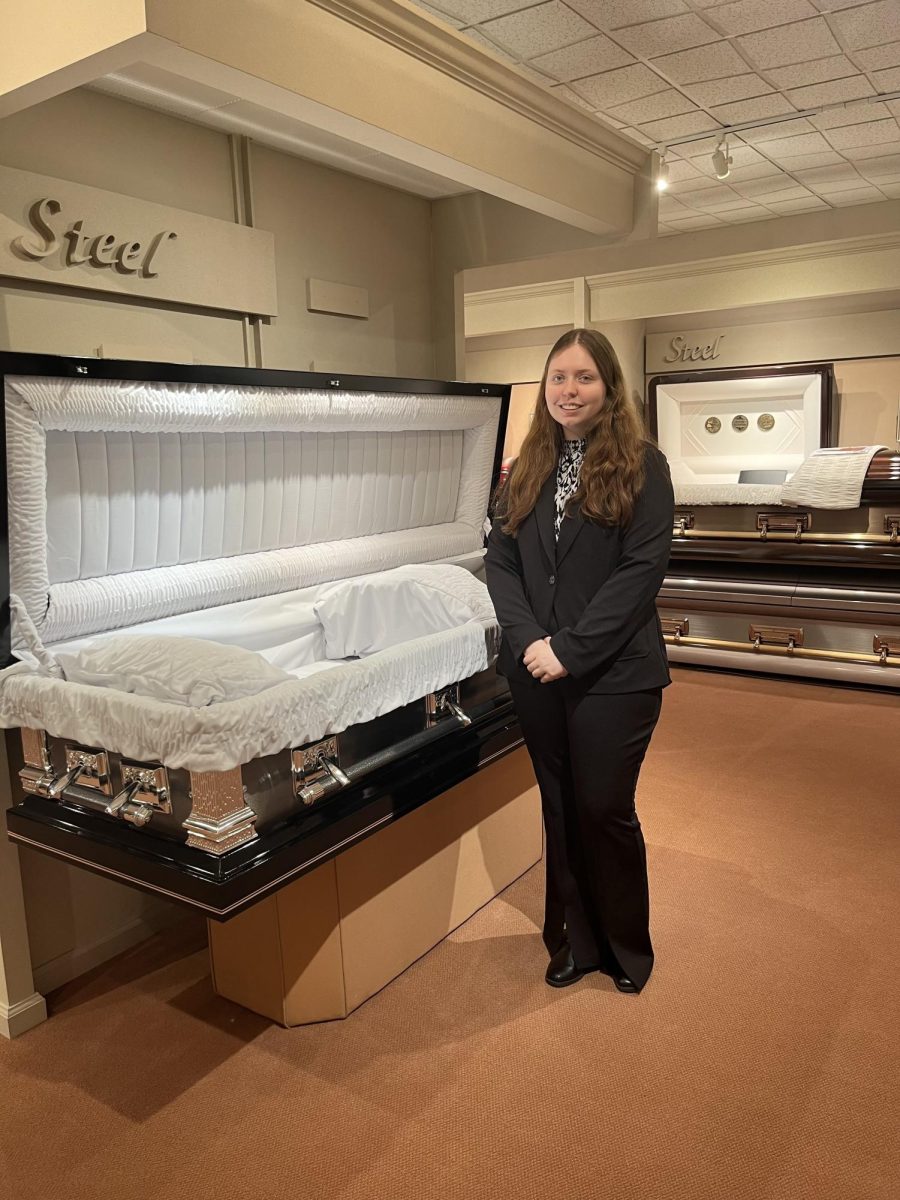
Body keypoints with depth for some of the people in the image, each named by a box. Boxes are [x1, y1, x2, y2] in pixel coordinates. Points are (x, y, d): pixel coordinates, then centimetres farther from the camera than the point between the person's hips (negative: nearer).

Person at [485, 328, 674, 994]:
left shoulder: (642, 465, -5)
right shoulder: (528, 469, 10)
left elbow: (643, 569, -13)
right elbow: (500, 558, 4)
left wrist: (571, 649, -17)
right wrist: (528, 639, -11)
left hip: (613, 672, -4)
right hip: (536, 669, 5)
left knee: (605, 810, 5)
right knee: (561, 810, 15)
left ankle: (627, 948, 30)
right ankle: (575, 940, 33)